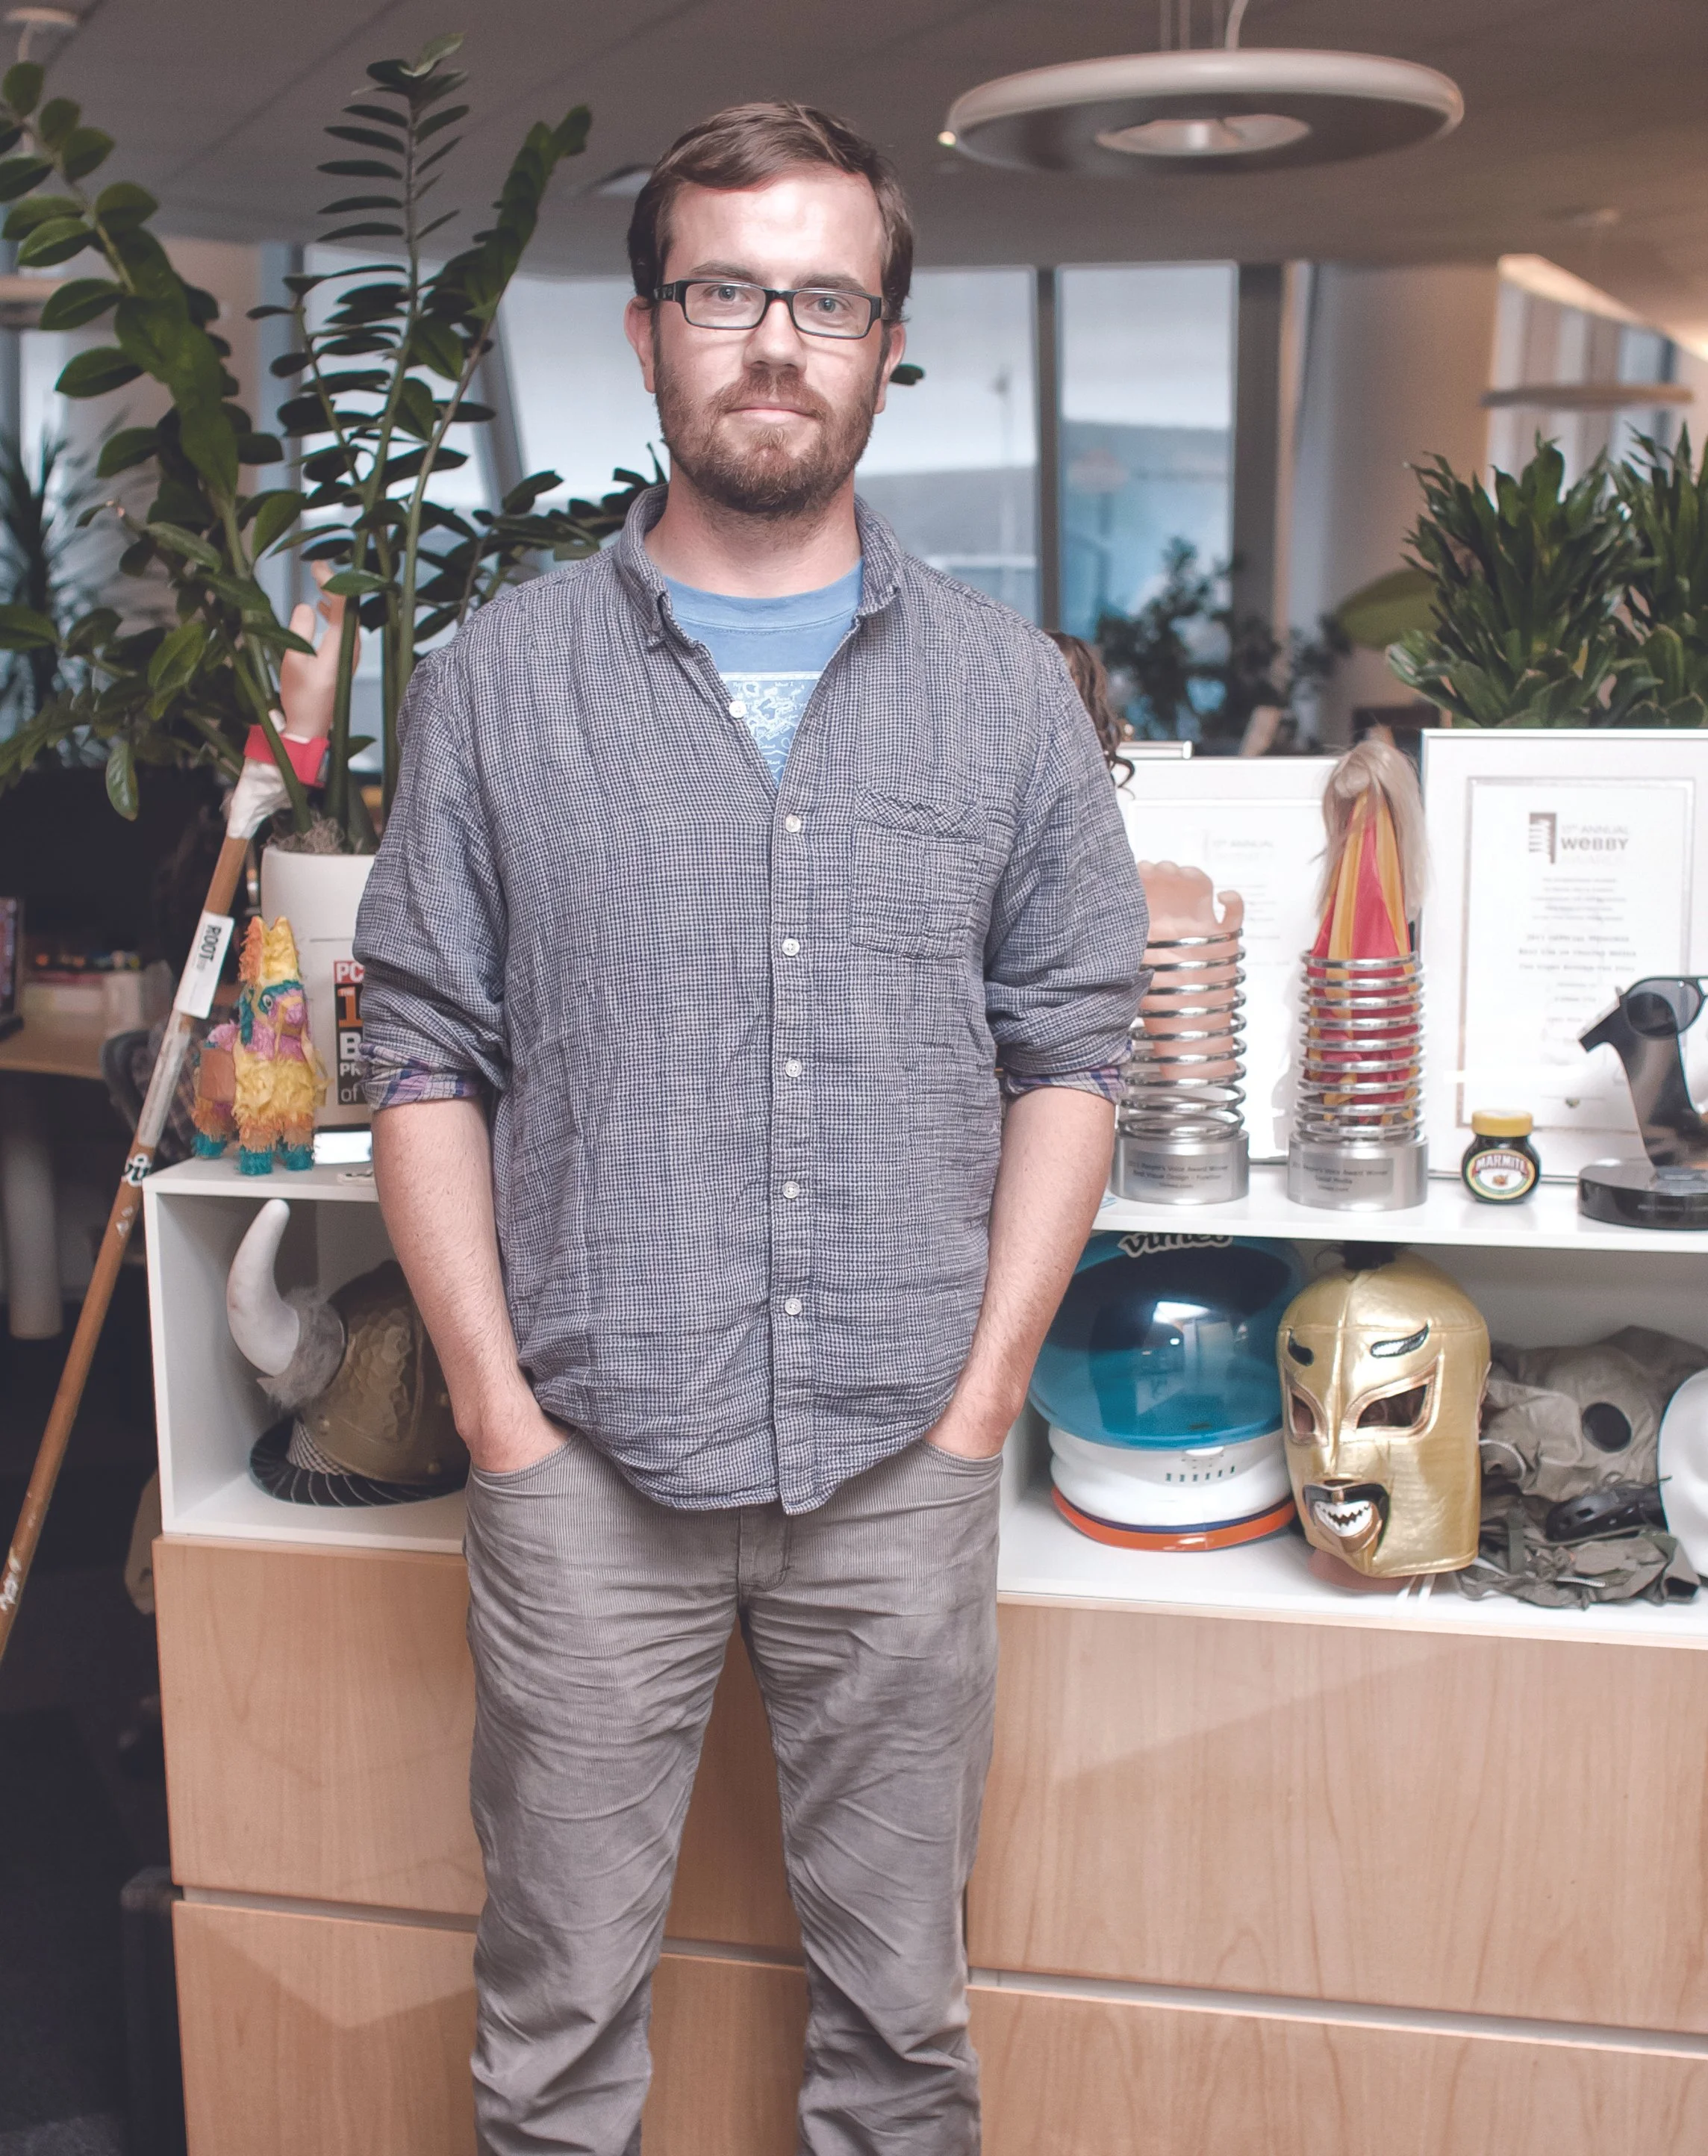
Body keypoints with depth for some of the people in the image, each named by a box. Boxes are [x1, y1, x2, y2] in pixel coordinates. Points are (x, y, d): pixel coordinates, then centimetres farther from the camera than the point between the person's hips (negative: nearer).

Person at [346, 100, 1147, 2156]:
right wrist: (495, 1404, -5)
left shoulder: (1009, 690, 4)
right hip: (586, 1459, 0)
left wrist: (984, 1392, -3)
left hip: (904, 1457, 1)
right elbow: (425, 1057, 1)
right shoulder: (498, 678, 2)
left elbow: (1071, 1047, 4)